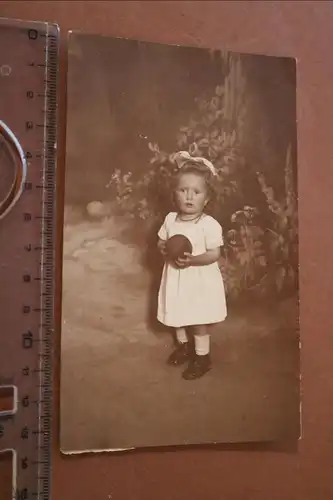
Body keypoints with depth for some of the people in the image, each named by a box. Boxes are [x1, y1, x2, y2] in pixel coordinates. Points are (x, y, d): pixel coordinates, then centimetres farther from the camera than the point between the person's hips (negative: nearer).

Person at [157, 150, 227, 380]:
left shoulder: (210, 224, -19)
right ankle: (184, 345, 45)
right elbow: (161, 242, 8)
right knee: (178, 315, 21)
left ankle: (202, 357, 25)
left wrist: (193, 259, -34)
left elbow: (214, 254, -19)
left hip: (200, 280, -5)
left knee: (199, 321, 5)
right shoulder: (170, 219, -3)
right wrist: (165, 248, -15)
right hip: (176, 278, 6)